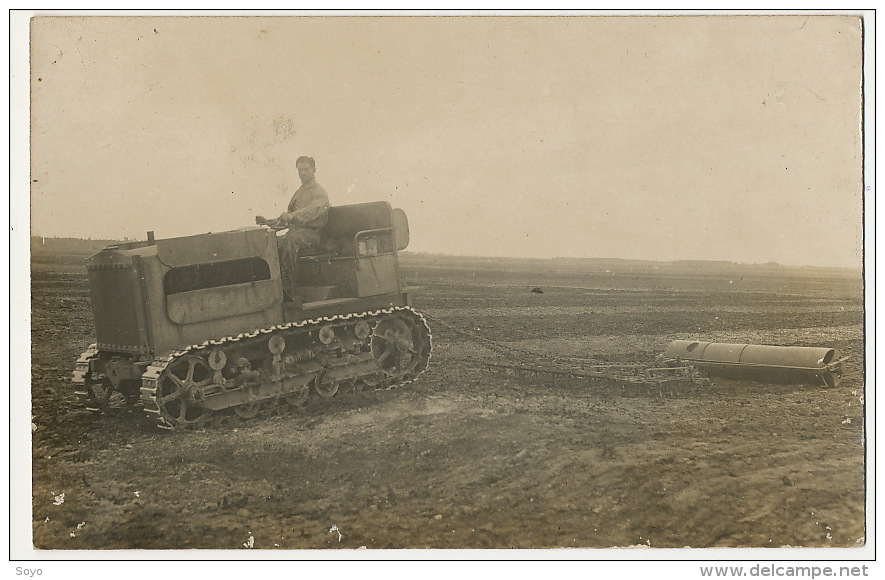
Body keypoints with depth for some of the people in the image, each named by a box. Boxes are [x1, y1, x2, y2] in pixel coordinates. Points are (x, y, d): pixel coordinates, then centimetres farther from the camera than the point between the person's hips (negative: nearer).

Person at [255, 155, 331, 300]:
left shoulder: (320, 193, 1)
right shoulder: (299, 192, 27)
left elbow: (311, 211, -23)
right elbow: (286, 221, 29)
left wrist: (291, 217, -40)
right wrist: (269, 222, 12)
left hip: (311, 233, -8)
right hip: (295, 232, 8)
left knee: (290, 240, -38)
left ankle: (288, 291, -43)